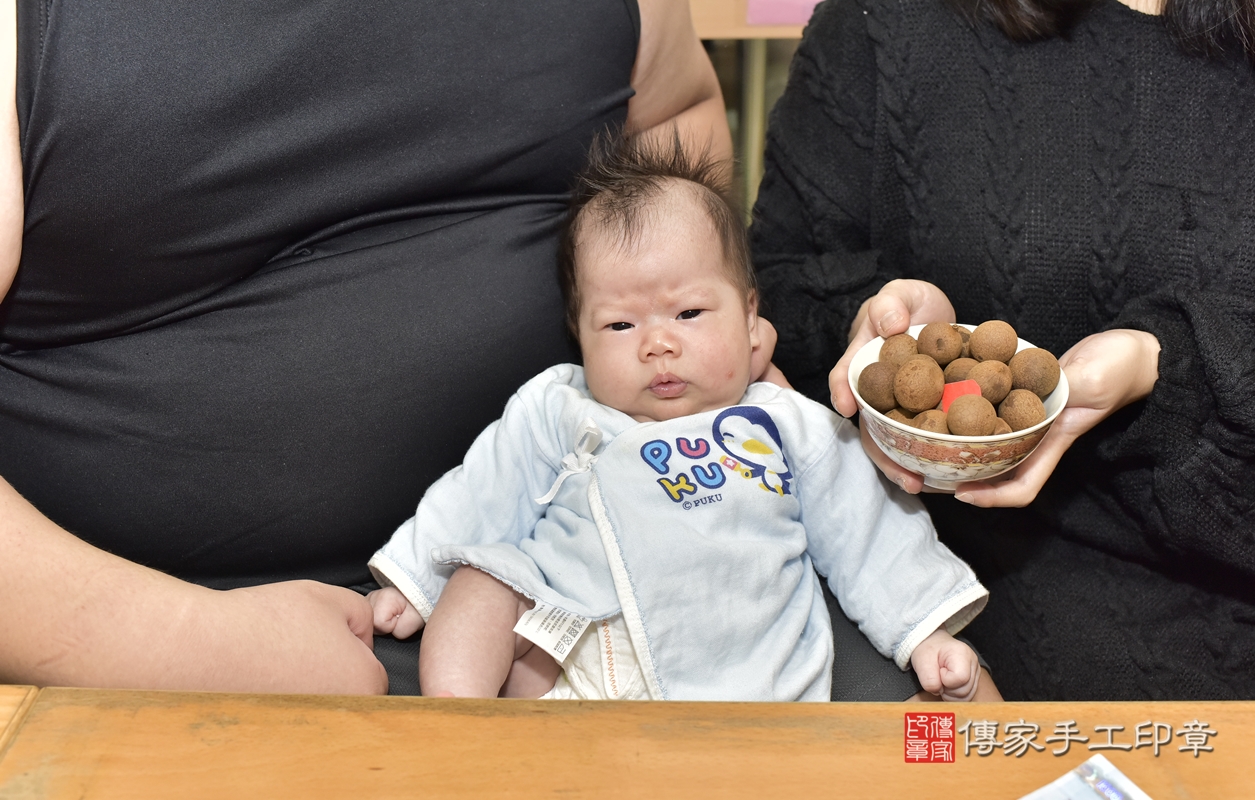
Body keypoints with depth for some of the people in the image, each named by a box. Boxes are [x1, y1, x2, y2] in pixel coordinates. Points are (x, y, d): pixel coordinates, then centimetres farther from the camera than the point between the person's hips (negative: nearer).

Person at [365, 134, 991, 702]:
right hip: (560, 665, 2)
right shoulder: (556, 412, 15)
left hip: (733, 688, -1)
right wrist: (412, 582, 11)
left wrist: (926, 633, 8)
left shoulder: (791, 428, 14)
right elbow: (477, 502, 17)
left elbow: (872, 531, 15)